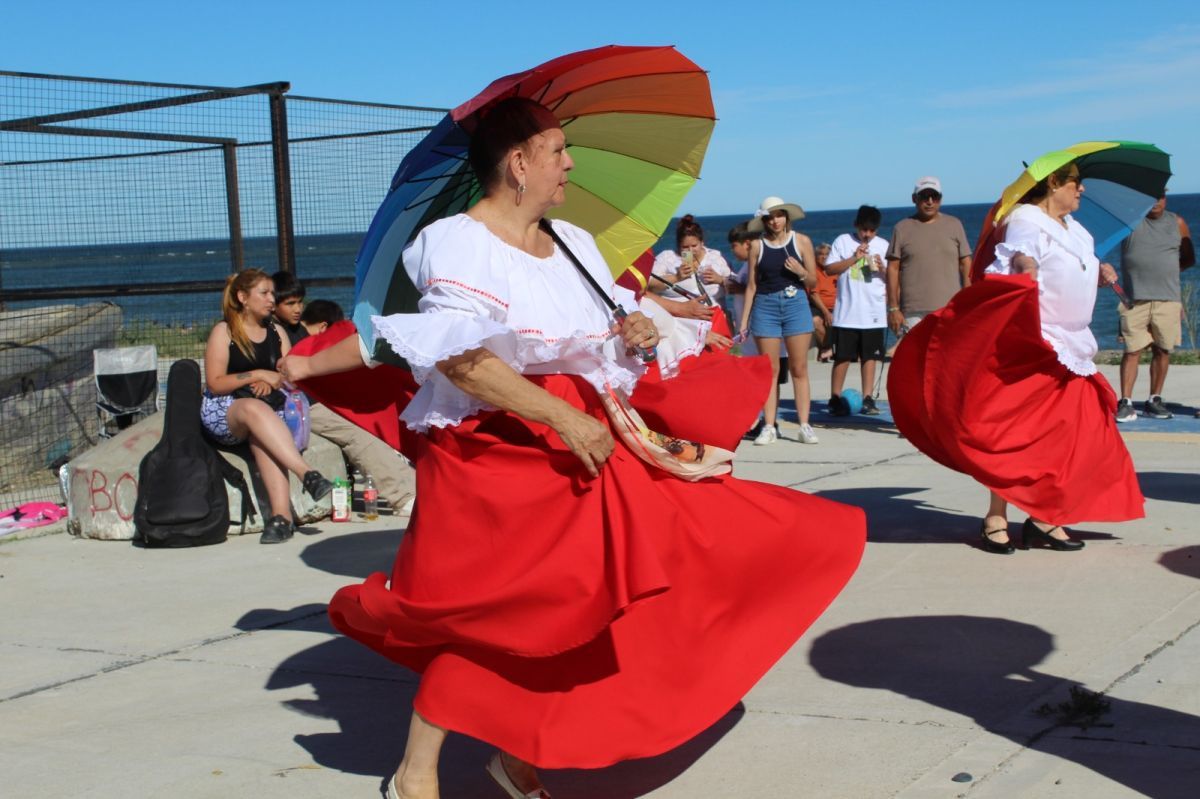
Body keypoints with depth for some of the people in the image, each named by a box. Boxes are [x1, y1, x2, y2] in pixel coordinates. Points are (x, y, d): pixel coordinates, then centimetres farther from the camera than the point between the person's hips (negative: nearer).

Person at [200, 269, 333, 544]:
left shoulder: (277, 332, 17)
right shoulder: (224, 331, 3)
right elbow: (215, 384, -6)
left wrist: (271, 383, -8)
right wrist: (258, 375, -13)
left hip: (270, 410, 3)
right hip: (224, 411, -3)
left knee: (261, 437, -34)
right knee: (255, 409, -38)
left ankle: (281, 514, -50)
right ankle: (308, 475, -50)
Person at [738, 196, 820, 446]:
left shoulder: (802, 241, 4)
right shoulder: (757, 245, 5)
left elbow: (813, 283, 6)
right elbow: (752, 285, 8)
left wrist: (801, 272, -15)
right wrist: (744, 320, 4)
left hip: (796, 305, 0)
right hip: (765, 307, 0)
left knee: (799, 369, 0)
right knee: (770, 370, 1)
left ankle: (804, 426, 2)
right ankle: (769, 427, 3)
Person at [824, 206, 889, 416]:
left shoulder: (883, 246, 10)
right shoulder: (843, 241, 4)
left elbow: (891, 279, 10)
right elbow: (830, 269, -3)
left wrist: (882, 268, -11)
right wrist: (854, 259, -12)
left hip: (874, 313, 2)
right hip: (847, 312, -2)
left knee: (870, 356, 4)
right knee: (843, 357, 0)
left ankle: (867, 399, 8)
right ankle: (835, 399, 6)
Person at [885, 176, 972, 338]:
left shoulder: (954, 225, 12)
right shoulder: (902, 228, 8)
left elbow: (966, 264, 11)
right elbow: (893, 268, 5)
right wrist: (893, 308, -1)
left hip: (950, 310, 1)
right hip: (914, 313, -1)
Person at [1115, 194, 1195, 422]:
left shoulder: (1177, 223, 12)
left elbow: (1188, 258, 19)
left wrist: (1167, 270, 7)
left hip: (1168, 298, 3)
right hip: (1135, 298, -3)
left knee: (1163, 350, 4)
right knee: (1132, 350, -7)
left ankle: (1154, 400, 14)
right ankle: (1125, 402, -6)